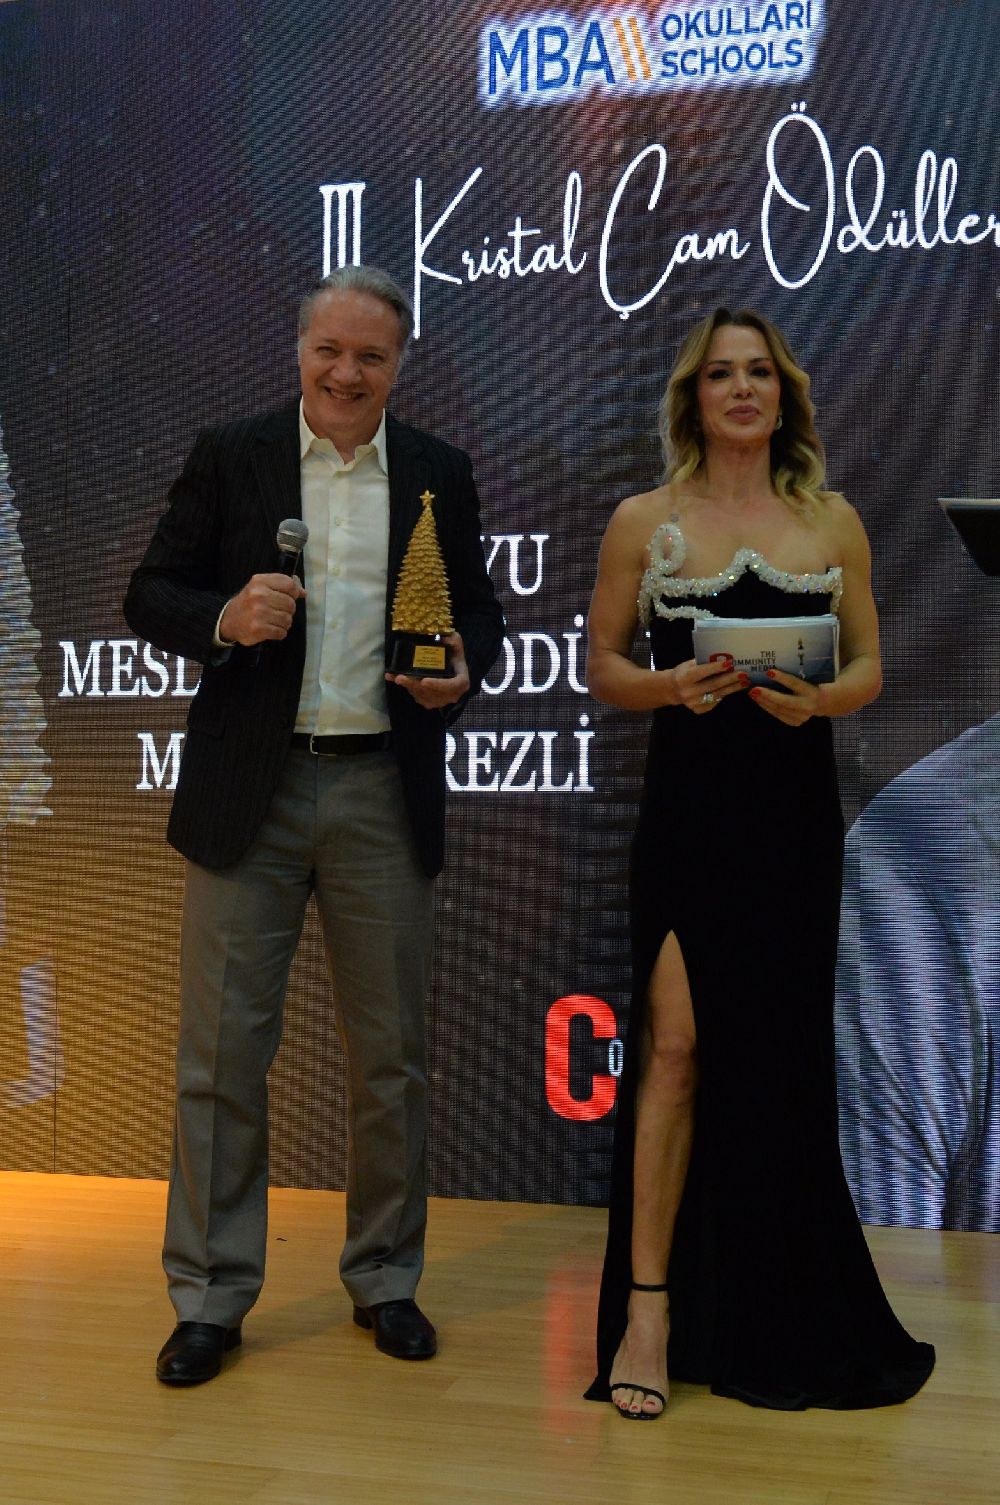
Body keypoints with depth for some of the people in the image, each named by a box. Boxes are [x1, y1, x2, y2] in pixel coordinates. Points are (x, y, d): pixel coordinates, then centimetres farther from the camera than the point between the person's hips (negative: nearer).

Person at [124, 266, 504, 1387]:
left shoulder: (439, 474, 8)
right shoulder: (228, 458, 3)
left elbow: (476, 606, 15)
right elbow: (151, 597, 3)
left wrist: (465, 666, -7)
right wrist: (224, 619, -18)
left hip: (384, 792, 2)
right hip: (248, 791, -1)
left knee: (389, 1056, 10)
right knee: (222, 1050, 2)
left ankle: (384, 1279, 26)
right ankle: (210, 1295, 15)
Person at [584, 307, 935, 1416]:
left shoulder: (833, 521, 8)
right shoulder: (643, 522, 3)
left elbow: (869, 666, 8)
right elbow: (601, 666, 5)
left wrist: (817, 699, -13)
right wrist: (672, 686, -15)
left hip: (795, 815, 2)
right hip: (688, 811, -2)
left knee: (776, 1054, 8)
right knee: (676, 1042, -8)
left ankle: (769, 1320, 26)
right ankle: (651, 1309, 2)